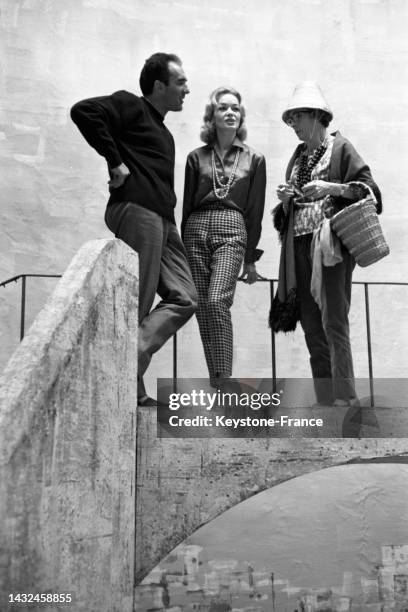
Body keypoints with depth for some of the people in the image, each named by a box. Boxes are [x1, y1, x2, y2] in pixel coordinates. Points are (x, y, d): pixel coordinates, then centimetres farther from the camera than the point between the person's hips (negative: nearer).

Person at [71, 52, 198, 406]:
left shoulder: (162, 131, 28)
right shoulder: (131, 106, 2)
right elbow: (83, 111, -14)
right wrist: (115, 162, -14)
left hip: (162, 218, 9)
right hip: (135, 210, -9)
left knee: (184, 298, 4)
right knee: (137, 304, -8)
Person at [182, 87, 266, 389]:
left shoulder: (254, 159, 11)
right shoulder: (197, 157, 14)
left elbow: (255, 211, 8)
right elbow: (186, 205, 13)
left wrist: (251, 258, 4)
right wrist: (183, 253, 9)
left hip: (232, 230, -2)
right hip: (197, 229, 3)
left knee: (217, 301, -21)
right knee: (202, 307, 0)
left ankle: (222, 381, -17)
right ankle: (219, 384, 10)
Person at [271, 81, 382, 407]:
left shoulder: (340, 147, 3)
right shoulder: (298, 156, 21)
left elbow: (369, 189, -4)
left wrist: (331, 188, -16)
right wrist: (285, 199, 3)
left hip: (331, 241, -6)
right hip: (299, 244, 6)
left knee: (333, 322, -13)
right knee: (311, 325, 3)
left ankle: (345, 399, -10)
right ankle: (324, 401, 7)